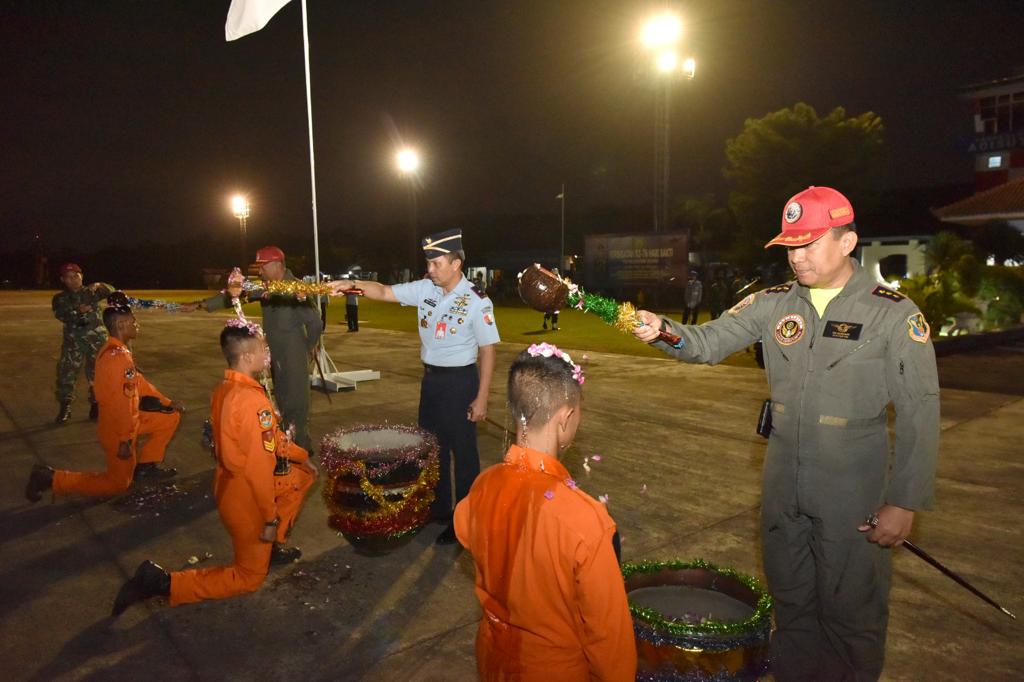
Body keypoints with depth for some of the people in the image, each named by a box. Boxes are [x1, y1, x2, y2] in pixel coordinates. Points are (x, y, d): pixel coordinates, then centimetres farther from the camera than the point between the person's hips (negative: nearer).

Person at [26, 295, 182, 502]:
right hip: (118, 428, -9)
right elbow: (124, 403, -28)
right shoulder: (120, 357, -29)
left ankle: (146, 465, 21)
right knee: (117, 484, 6)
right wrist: (126, 440, -23)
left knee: (171, 417, 13)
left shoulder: (112, 350, 3)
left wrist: (167, 402, 13)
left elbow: (139, 382, 12)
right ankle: (51, 478, 7)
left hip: (123, 420, 9)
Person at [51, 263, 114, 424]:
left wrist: (99, 285, -34)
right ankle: (64, 409, 6)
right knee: (66, 373, -5)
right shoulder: (59, 299, 7)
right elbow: (62, 316, -12)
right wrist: (78, 312, -32)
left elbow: (110, 291, -12)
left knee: (97, 373, 5)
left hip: (96, 339, 0)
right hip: (73, 341, 1)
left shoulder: (91, 292, 7)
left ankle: (95, 406, 18)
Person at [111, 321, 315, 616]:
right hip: (247, 498, -8)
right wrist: (271, 518, -18)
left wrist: (301, 455, 17)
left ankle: (272, 546, 28)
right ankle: (163, 583, 3)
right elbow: (260, 467, -28)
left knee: (303, 474, 22)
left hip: (230, 484, 8)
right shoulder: (252, 400, -31)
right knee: (250, 577, 10)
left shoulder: (225, 390, -2)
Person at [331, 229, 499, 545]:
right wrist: (354, 284, -19)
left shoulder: (476, 301, -17)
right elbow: (385, 292, 1)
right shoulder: (425, 288, -1)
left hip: (459, 380, -6)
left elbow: (487, 352, -14)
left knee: (462, 451, 6)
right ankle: (438, 509, 37)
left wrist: (481, 398, -14)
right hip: (430, 378, 7)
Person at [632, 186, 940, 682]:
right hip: (783, 484, 4)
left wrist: (905, 502, -11)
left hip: (852, 491, -4)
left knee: (851, 612, 11)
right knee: (790, 601, 20)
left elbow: (919, 414, -9)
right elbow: (709, 343, -4)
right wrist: (662, 331, -25)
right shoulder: (773, 303, 1)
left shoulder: (895, 314, -10)